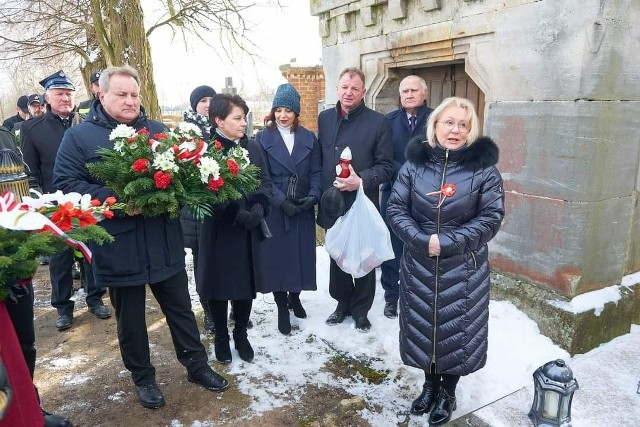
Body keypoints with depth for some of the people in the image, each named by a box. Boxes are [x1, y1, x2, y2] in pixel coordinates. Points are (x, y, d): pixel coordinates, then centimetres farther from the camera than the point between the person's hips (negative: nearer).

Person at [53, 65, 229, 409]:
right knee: (130, 318, 14)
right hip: (119, 247, -2)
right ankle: (143, 378, 34)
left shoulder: (159, 131, 8)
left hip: (165, 242, 3)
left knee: (180, 307, 15)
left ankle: (197, 365, 32)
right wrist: (112, 200, -22)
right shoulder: (79, 137, -2)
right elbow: (65, 183, -9)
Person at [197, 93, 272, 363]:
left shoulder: (252, 148, 6)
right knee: (219, 284, 9)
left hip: (249, 231, 4)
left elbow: (265, 182, 4)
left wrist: (258, 208, -14)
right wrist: (236, 215, -21)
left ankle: (241, 334, 31)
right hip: (219, 231, -4)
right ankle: (221, 337, 30)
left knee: (247, 282, 11)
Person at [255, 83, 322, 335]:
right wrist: (281, 201, -17)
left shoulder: (309, 138, 8)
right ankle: (282, 309, 18)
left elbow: (316, 172, 5)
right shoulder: (263, 138, -1)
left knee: (301, 254, 10)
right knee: (278, 256, 3)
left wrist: (314, 195, -12)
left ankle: (295, 297, 34)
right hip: (275, 208, -2)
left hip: (303, 208, 3)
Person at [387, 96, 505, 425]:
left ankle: (448, 392, 33)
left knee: (456, 328, 10)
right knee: (422, 325, 14)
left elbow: (491, 217, -9)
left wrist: (447, 243, -18)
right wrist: (422, 240, -18)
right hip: (419, 265, 2)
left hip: (463, 268, -2)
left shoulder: (483, 167, -6)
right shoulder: (414, 163, -1)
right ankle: (430, 384, 38)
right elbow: (396, 208, -3)